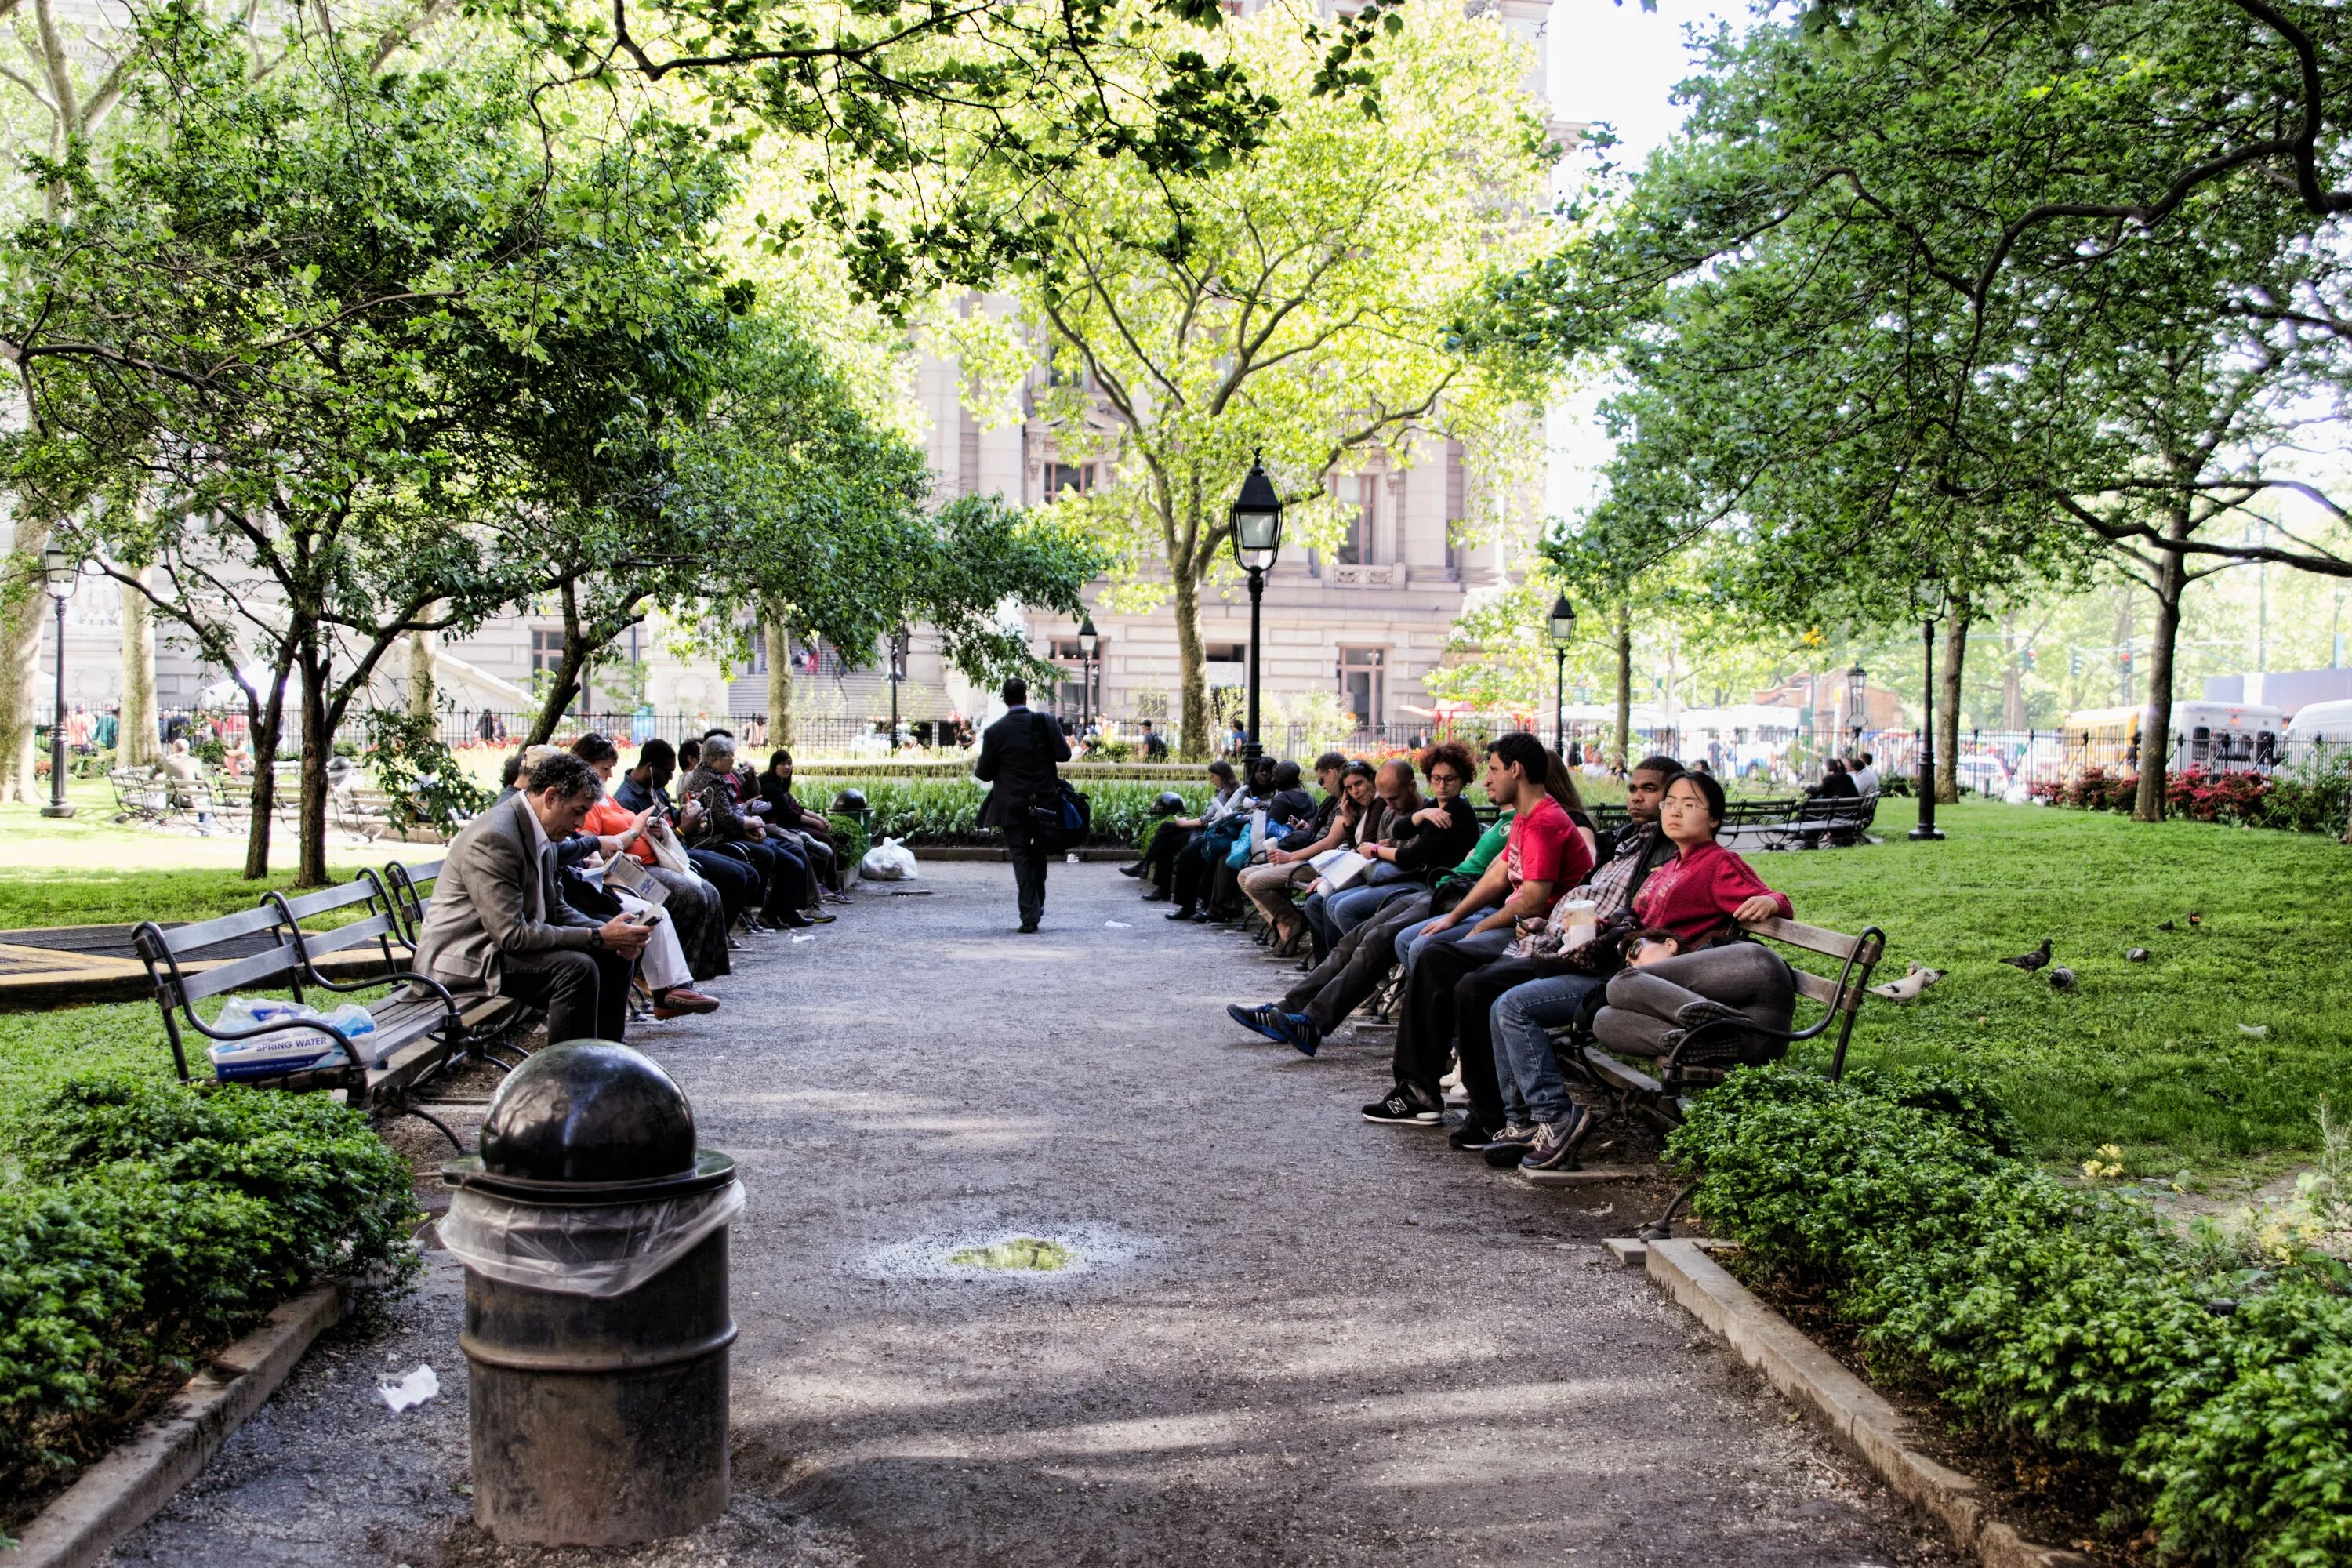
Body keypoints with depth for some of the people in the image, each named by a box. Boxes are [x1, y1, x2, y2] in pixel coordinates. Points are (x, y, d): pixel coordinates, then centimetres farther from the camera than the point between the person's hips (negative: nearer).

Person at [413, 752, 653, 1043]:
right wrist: (598, 937, -24)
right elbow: (511, 935, -27)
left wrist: (611, 935, -4)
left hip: (506, 941, 10)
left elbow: (555, 908, 14)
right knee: (577, 968, -28)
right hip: (464, 959, -10)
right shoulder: (494, 837, -24)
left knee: (613, 957, 5)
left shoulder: (539, 834, 7)